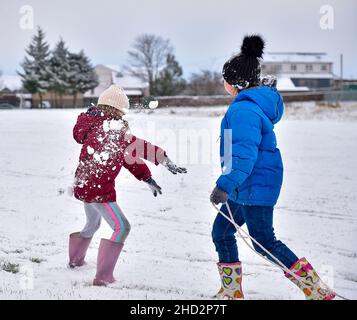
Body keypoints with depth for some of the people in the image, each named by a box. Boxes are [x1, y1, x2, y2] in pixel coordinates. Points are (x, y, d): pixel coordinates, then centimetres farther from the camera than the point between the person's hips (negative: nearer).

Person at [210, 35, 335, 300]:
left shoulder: (243, 109, -21)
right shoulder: (259, 103, 11)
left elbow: (245, 153, -30)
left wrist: (225, 185, -34)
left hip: (254, 186, -10)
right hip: (246, 186, 10)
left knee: (264, 242, -4)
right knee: (221, 231, 14)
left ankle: (318, 291, -1)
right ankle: (231, 293, 23)